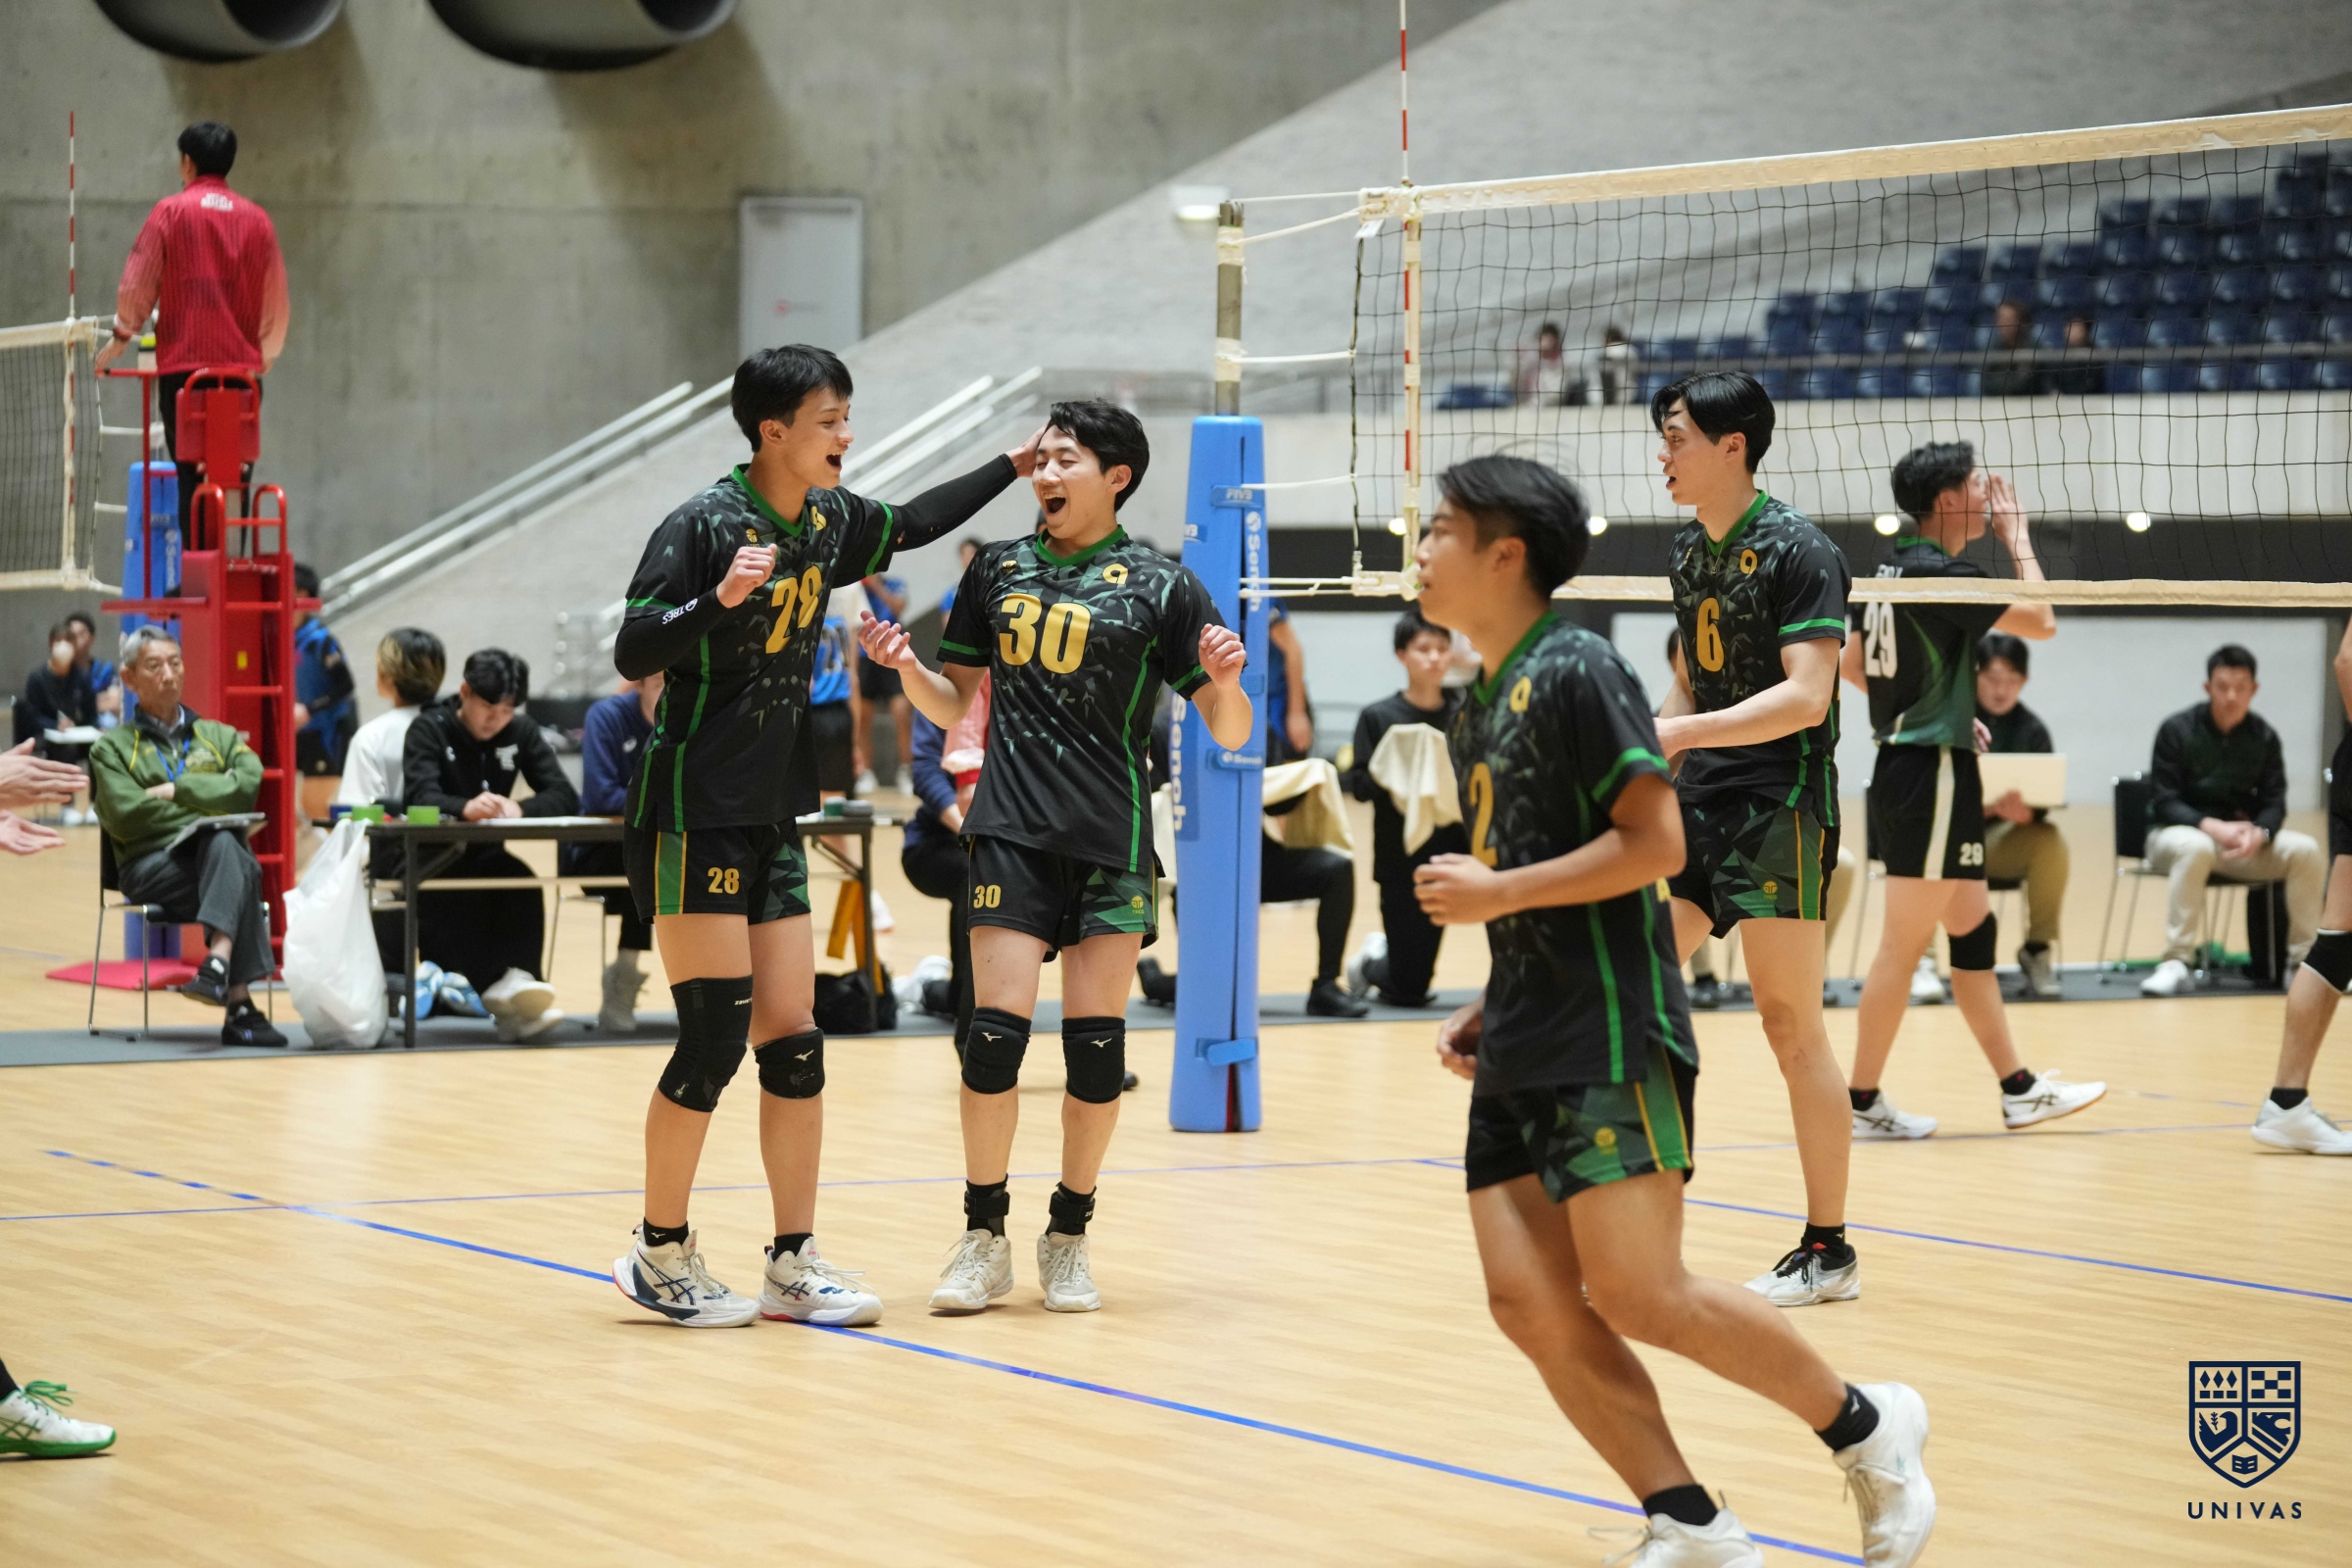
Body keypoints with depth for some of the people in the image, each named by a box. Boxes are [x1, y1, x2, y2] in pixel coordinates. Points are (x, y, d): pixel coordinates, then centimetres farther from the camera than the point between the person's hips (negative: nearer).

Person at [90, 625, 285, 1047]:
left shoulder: (218, 736, 23)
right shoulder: (113, 747, 15)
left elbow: (248, 783, 1)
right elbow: (126, 815, -3)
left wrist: (176, 791, -5)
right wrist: (205, 805, 0)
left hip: (220, 854, 2)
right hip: (151, 865, -2)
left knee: (224, 844, -38)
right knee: (240, 872, -35)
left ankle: (217, 967, -54)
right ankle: (239, 1005, -47)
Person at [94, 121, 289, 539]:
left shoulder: (171, 211, -1)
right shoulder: (256, 218, 6)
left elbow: (137, 284, 1)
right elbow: (276, 296, 12)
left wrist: (121, 337, 16)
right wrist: (267, 351, 27)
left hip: (183, 364, -2)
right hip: (242, 364, 2)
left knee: (190, 473, -1)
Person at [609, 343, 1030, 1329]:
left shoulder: (828, 523, 8)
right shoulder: (704, 526, -13)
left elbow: (914, 524, 29)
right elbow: (631, 655, -18)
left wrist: (1012, 467, 29)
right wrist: (720, 598, -32)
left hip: (770, 820, 7)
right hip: (692, 816, -7)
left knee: (794, 1043, 4)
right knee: (715, 1037, -9)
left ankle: (794, 1267, 11)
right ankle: (660, 1254, 6)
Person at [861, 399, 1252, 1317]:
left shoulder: (1159, 586, 2)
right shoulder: (998, 571, 11)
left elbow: (1230, 734, 1)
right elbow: (952, 704, 19)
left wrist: (1224, 679, -19)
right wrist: (905, 666, -1)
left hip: (1113, 843, -1)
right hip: (1012, 835, 1)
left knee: (1096, 1042, -1)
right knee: (995, 1030, -8)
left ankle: (1068, 1239, 14)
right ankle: (984, 1239, 5)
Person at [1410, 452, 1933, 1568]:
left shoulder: (1575, 672, -10)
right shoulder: (1476, 708, 17)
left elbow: (1655, 844, -16)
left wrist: (1499, 892, -16)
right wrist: (1489, 1006, 16)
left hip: (1610, 1034, -9)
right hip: (1522, 1053, 9)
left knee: (1636, 1294, -12)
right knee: (1529, 1302, -2)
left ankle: (1865, 1427, 6)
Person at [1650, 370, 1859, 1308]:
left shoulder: (1796, 550, -12)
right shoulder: (1688, 551, 13)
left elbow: (1806, 697, -21)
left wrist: (1683, 733, -28)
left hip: (1779, 806, -8)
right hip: (1697, 805, 8)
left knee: (1790, 1024, -5)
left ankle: (1828, 1251, 2)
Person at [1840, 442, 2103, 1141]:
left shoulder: (1891, 570, 10)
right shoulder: (1943, 574, -17)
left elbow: (1851, 665, 19)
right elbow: (2040, 619, -17)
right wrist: (2017, 534, -5)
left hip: (1902, 764, 10)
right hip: (1934, 774, -10)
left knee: (1973, 929, 14)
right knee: (1904, 944, -4)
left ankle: (2019, 1089, 20)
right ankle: (1862, 1101, 2)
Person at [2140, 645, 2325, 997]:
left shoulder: (2264, 737, 2)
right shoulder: (2177, 730, -8)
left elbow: (2274, 804, 0)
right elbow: (2163, 803, -11)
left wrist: (2258, 834, -25)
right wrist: (2214, 826, -28)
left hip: (2242, 838, 4)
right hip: (2180, 832, -4)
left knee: (2306, 850, -21)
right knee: (2195, 848, -40)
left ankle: (2303, 962, -10)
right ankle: (2177, 964, -38)